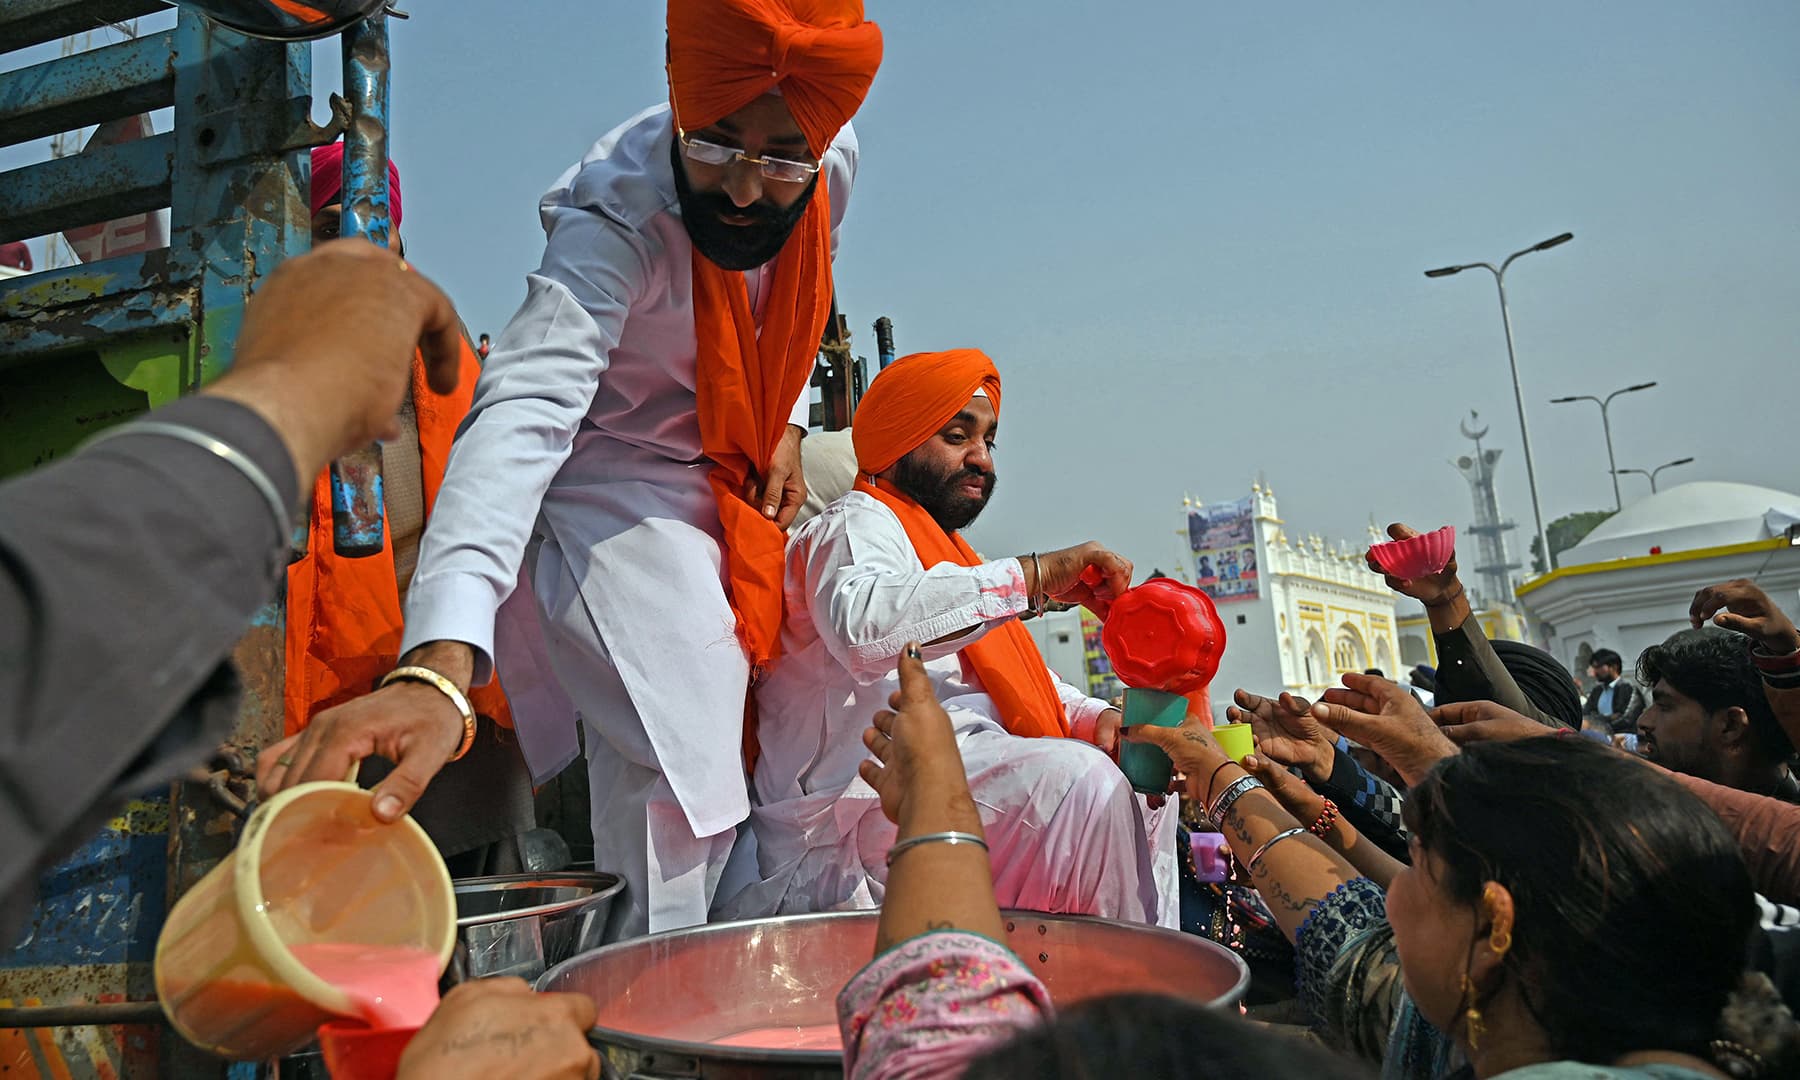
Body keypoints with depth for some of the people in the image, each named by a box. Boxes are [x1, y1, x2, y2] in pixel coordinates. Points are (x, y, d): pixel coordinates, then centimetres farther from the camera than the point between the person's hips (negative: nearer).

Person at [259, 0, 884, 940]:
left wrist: (783, 422, -1)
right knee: (676, 789, -19)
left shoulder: (834, 159, -13)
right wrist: (437, 666, -62)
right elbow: (521, 415, -50)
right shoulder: (614, 217, -34)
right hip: (612, 481, -7)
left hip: (731, 481, 7)